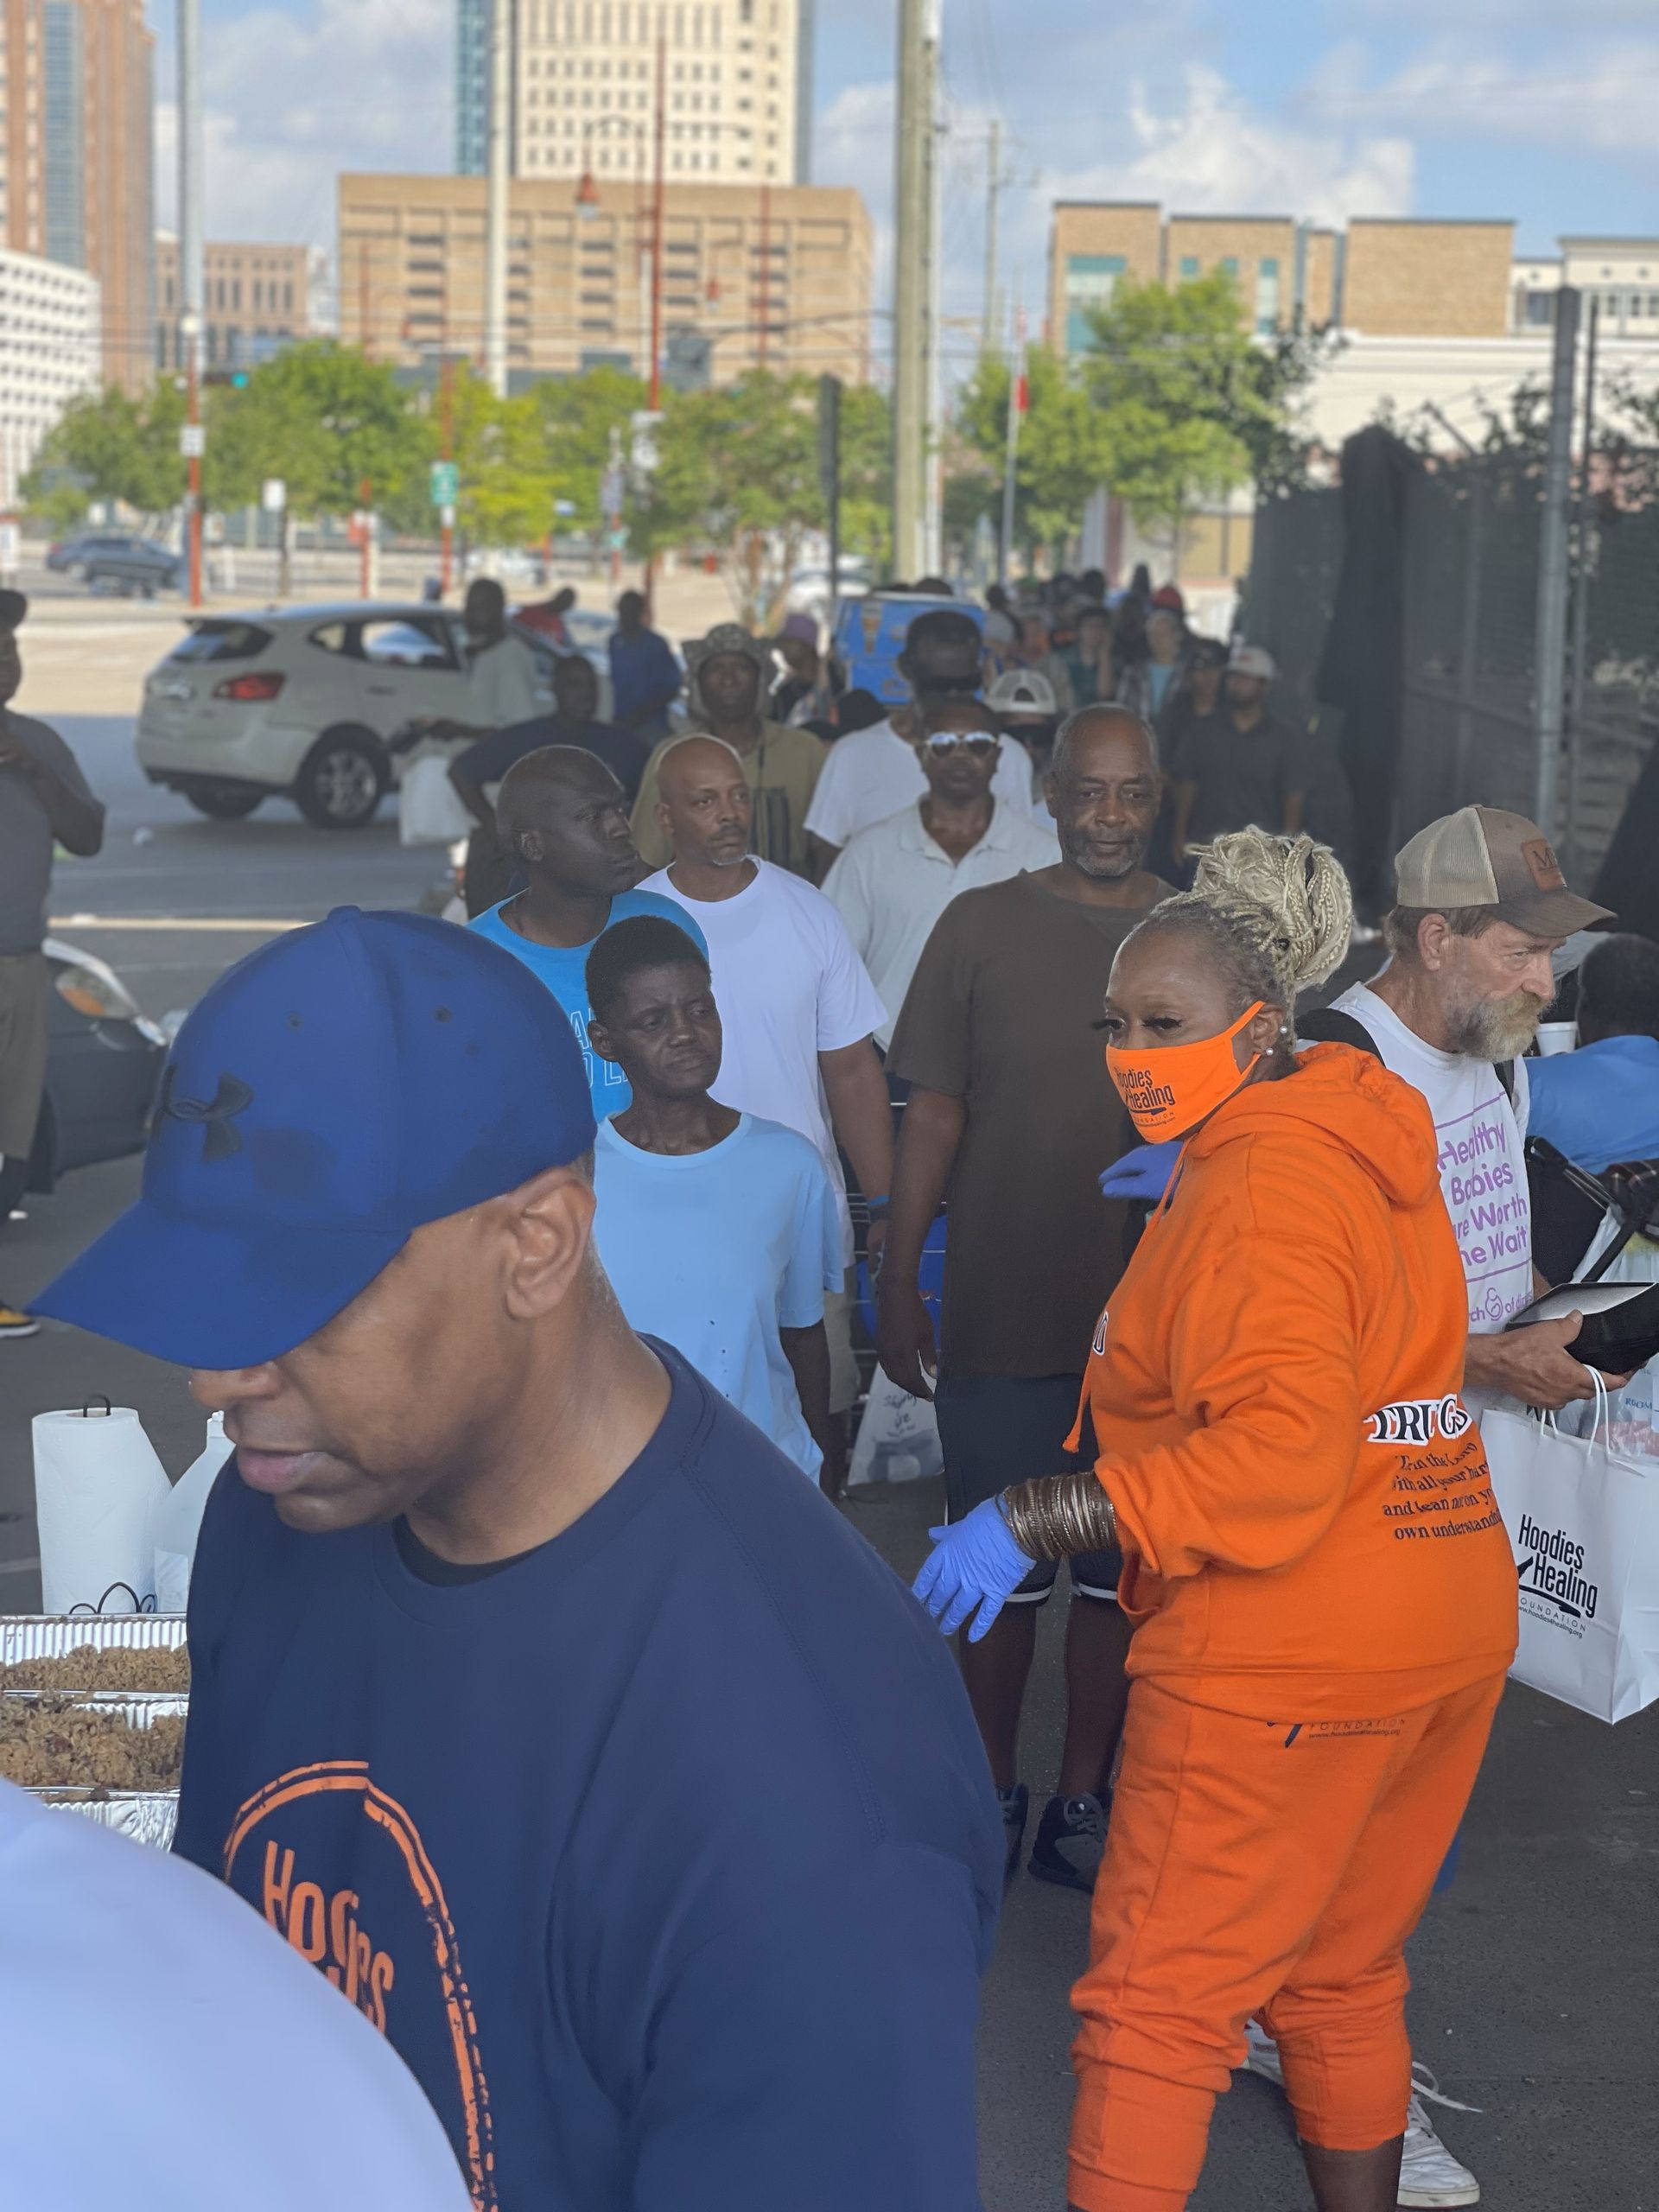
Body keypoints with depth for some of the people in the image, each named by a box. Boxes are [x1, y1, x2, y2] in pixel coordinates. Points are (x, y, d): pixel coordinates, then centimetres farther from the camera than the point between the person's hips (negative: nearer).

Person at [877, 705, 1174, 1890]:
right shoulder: (983, 925, -2)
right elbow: (934, 1116, 0)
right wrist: (899, 1286, -1)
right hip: (1002, 1314, -1)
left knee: (1121, 1569, 11)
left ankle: (1082, 1805, 25)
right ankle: (991, 1798, 27)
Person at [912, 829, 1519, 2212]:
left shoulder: (1256, 1191, -19)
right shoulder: (1365, 1144, 10)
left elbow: (1281, 1455, -30)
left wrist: (1037, 1520, -29)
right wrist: (1182, 1204, 24)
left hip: (1287, 1661, -9)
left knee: (1158, 1994, -1)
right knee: (1343, 1976, 21)